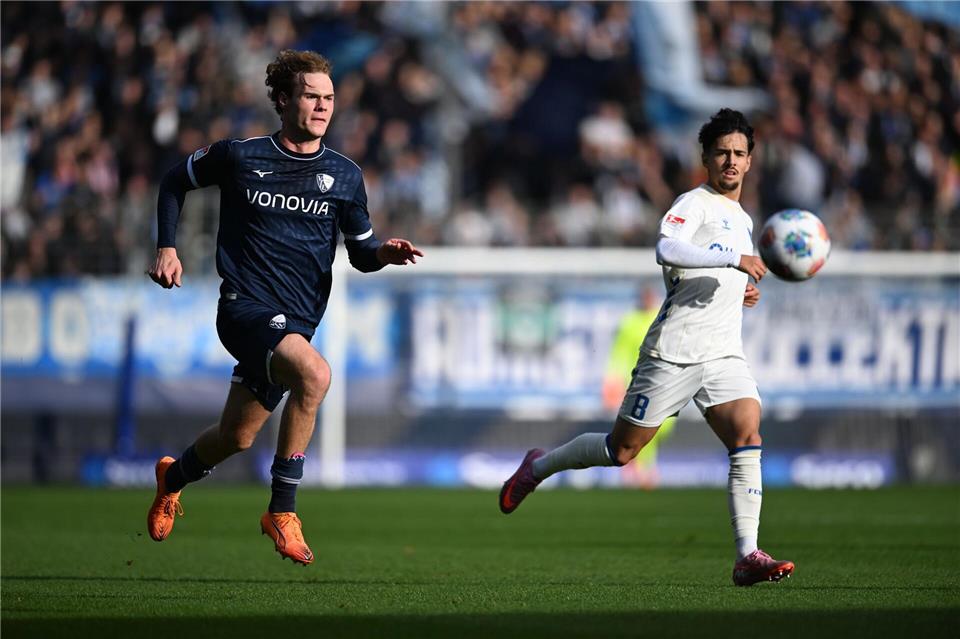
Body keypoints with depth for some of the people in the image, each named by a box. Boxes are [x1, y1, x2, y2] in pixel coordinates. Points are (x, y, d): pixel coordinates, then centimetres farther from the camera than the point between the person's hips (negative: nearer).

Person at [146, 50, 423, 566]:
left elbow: (360, 251, 14)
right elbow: (176, 181, 15)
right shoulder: (239, 157, -2)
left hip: (297, 321, 5)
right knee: (314, 373, -32)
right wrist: (166, 247, 5)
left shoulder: (344, 176, 6)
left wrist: (385, 253, -9)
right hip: (244, 306, -5)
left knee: (237, 437, 13)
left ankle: (173, 476, 48)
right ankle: (282, 510, -22)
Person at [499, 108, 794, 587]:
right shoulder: (694, 204, -6)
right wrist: (735, 260, -29)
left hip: (723, 354, 6)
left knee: (748, 436, -16)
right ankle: (538, 467, 28)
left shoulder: (743, 221, 21)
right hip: (673, 351, -6)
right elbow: (666, 250, -28)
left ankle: (747, 557, -20)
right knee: (622, 449, 1)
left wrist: (742, 294, 15)